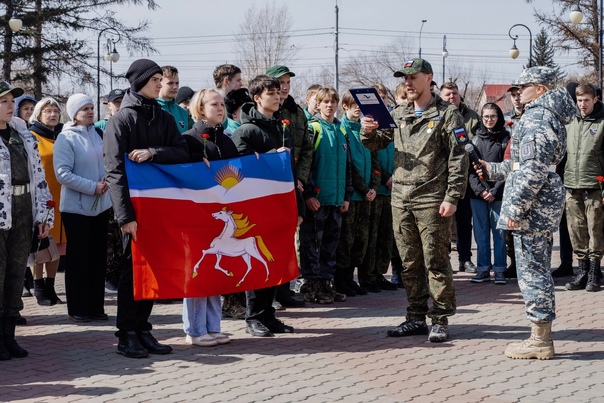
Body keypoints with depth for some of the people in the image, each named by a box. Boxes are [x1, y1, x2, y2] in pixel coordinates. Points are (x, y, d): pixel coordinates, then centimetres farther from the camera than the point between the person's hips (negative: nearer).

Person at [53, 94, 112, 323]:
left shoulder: (97, 134, 8)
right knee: (78, 259, 1)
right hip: (76, 207, -6)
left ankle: (96, 306, 18)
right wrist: (92, 187, -19)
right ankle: (77, 309, 9)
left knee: (98, 258, 10)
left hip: (101, 206, 6)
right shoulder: (66, 138, -11)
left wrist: (106, 181, -5)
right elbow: (62, 173, -17)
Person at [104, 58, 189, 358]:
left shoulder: (164, 118, 12)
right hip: (135, 205, -5)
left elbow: (182, 154, 0)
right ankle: (127, 335, 4)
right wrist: (125, 215, -20)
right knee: (133, 268, -3)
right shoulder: (121, 120, -5)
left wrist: (152, 152, -18)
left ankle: (143, 331, 16)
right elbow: (114, 170, -12)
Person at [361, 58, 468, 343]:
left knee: (436, 262, -2)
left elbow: (458, 159, -7)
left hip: (432, 199, -6)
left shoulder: (447, 114, -3)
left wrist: (452, 197, -14)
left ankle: (440, 320, 5)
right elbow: (376, 143, 19)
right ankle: (416, 318, 19)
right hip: (401, 199, 6)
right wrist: (368, 131, -5)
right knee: (410, 263, 11)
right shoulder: (398, 115, 14)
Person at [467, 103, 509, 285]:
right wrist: (479, 189, -7)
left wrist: (495, 191, -11)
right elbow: (470, 167, 5)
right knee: (481, 233, 5)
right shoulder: (475, 139, 10)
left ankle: (499, 270, 4)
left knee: (499, 232, -1)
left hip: (498, 194, -3)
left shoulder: (505, 139, 2)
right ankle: (483, 269, 10)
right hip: (477, 194, 3)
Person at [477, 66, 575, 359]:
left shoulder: (536, 117, -15)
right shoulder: (547, 115, 18)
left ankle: (539, 342, -1)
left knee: (531, 270, -5)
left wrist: (515, 208, -22)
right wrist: (493, 170, 29)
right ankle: (542, 338, 20)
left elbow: (534, 168, -23)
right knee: (538, 269, 14)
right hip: (544, 203, 11)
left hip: (534, 203, -11)